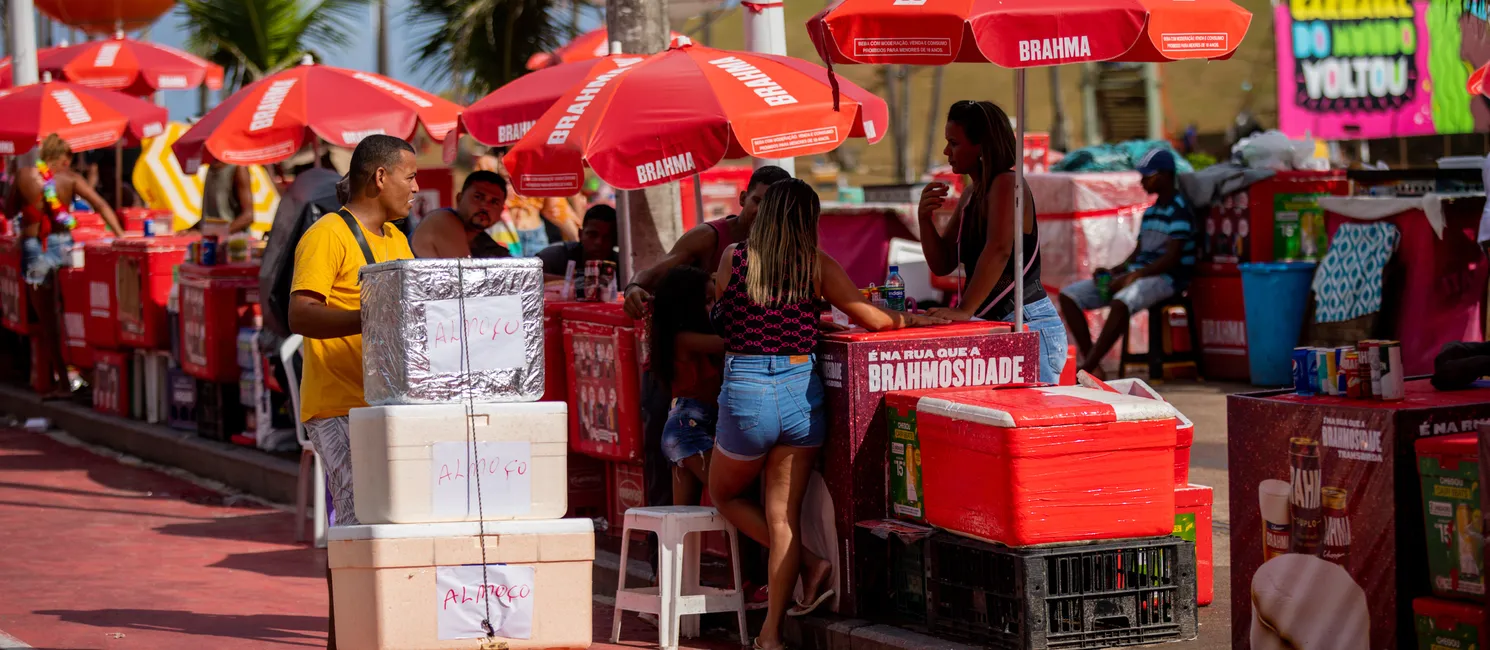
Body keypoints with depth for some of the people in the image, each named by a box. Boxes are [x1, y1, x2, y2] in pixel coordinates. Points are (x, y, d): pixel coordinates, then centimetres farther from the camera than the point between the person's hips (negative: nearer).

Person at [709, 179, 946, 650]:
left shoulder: (733, 259, -1)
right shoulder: (817, 266, -2)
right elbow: (873, 319, -3)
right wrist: (913, 320, 17)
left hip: (745, 394, -2)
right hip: (801, 394, 2)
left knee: (725, 496, 22)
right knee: (784, 515, 8)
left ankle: (808, 564, 8)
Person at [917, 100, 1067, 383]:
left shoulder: (1006, 185, -12)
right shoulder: (971, 195, 17)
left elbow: (999, 251, -26)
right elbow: (942, 264, 18)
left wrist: (965, 310, -32)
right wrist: (925, 219, 0)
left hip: (1030, 326, -9)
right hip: (997, 327, 9)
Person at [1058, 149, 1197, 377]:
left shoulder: (1179, 210, -9)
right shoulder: (1150, 211, 18)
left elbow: (1172, 258, -18)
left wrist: (1133, 276, -25)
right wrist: (1113, 272, 1)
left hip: (1167, 278, -9)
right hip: (1137, 274, 9)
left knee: (1121, 302, -40)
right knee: (1069, 295, -3)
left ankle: (1086, 368, -38)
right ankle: (1090, 359, -16)